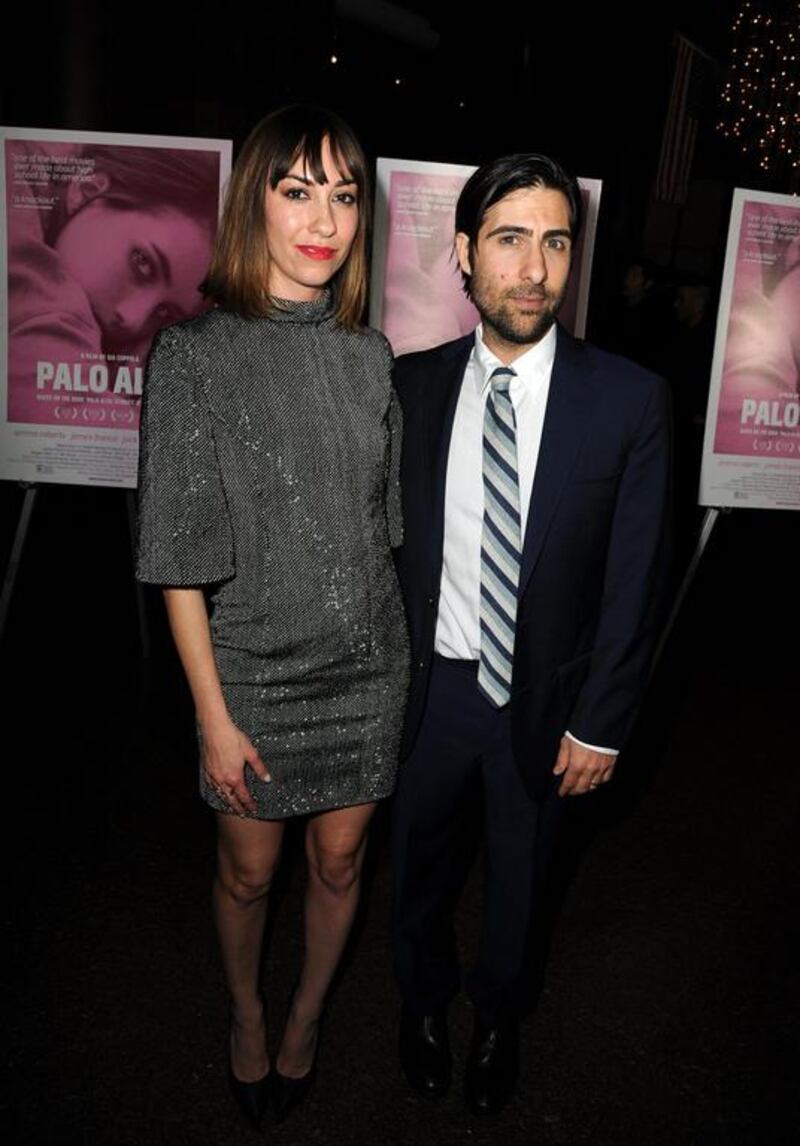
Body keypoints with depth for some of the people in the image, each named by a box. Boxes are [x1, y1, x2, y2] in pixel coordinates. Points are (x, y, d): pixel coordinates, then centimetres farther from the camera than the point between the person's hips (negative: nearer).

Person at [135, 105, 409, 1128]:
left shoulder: (369, 355, 0)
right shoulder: (196, 355, -13)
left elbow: (381, 521, 8)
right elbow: (180, 557, -12)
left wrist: (388, 642, 7)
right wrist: (213, 716, -12)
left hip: (365, 666, 3)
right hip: (253, 670, -3)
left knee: (340, 862, 18)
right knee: (248, 871, 17)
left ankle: (307, 1015, 47)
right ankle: (245, 1016, 48)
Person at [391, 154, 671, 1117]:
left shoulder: (630, 400, -13)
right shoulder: (412, 386, -7)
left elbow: (634, 580, -9)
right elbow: (389, 542, -1)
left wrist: (599, 724, -8)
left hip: (543, 701, -1)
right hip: (429, 684, 2)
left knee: (519, 876, 22)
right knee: (419, 864, 23)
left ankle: (497, 1018, 54)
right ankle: (424, 1001, 55)